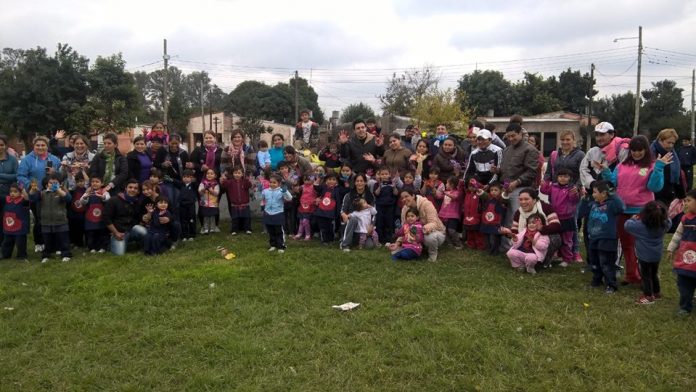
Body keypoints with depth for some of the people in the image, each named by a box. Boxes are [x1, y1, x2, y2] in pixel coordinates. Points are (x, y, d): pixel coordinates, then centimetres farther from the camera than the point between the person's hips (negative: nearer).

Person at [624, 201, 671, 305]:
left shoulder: (640, 225, -24)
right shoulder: (664, 225, -11)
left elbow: (627, 225, -13)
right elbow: (669, 221, 12)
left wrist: (634, 218, 2)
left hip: (645, 256, -5)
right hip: (657, 255, 5)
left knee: (645, 275, 6)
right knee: (654, 274, 22)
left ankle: (648, 296, 8)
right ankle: (656, 293, 34)